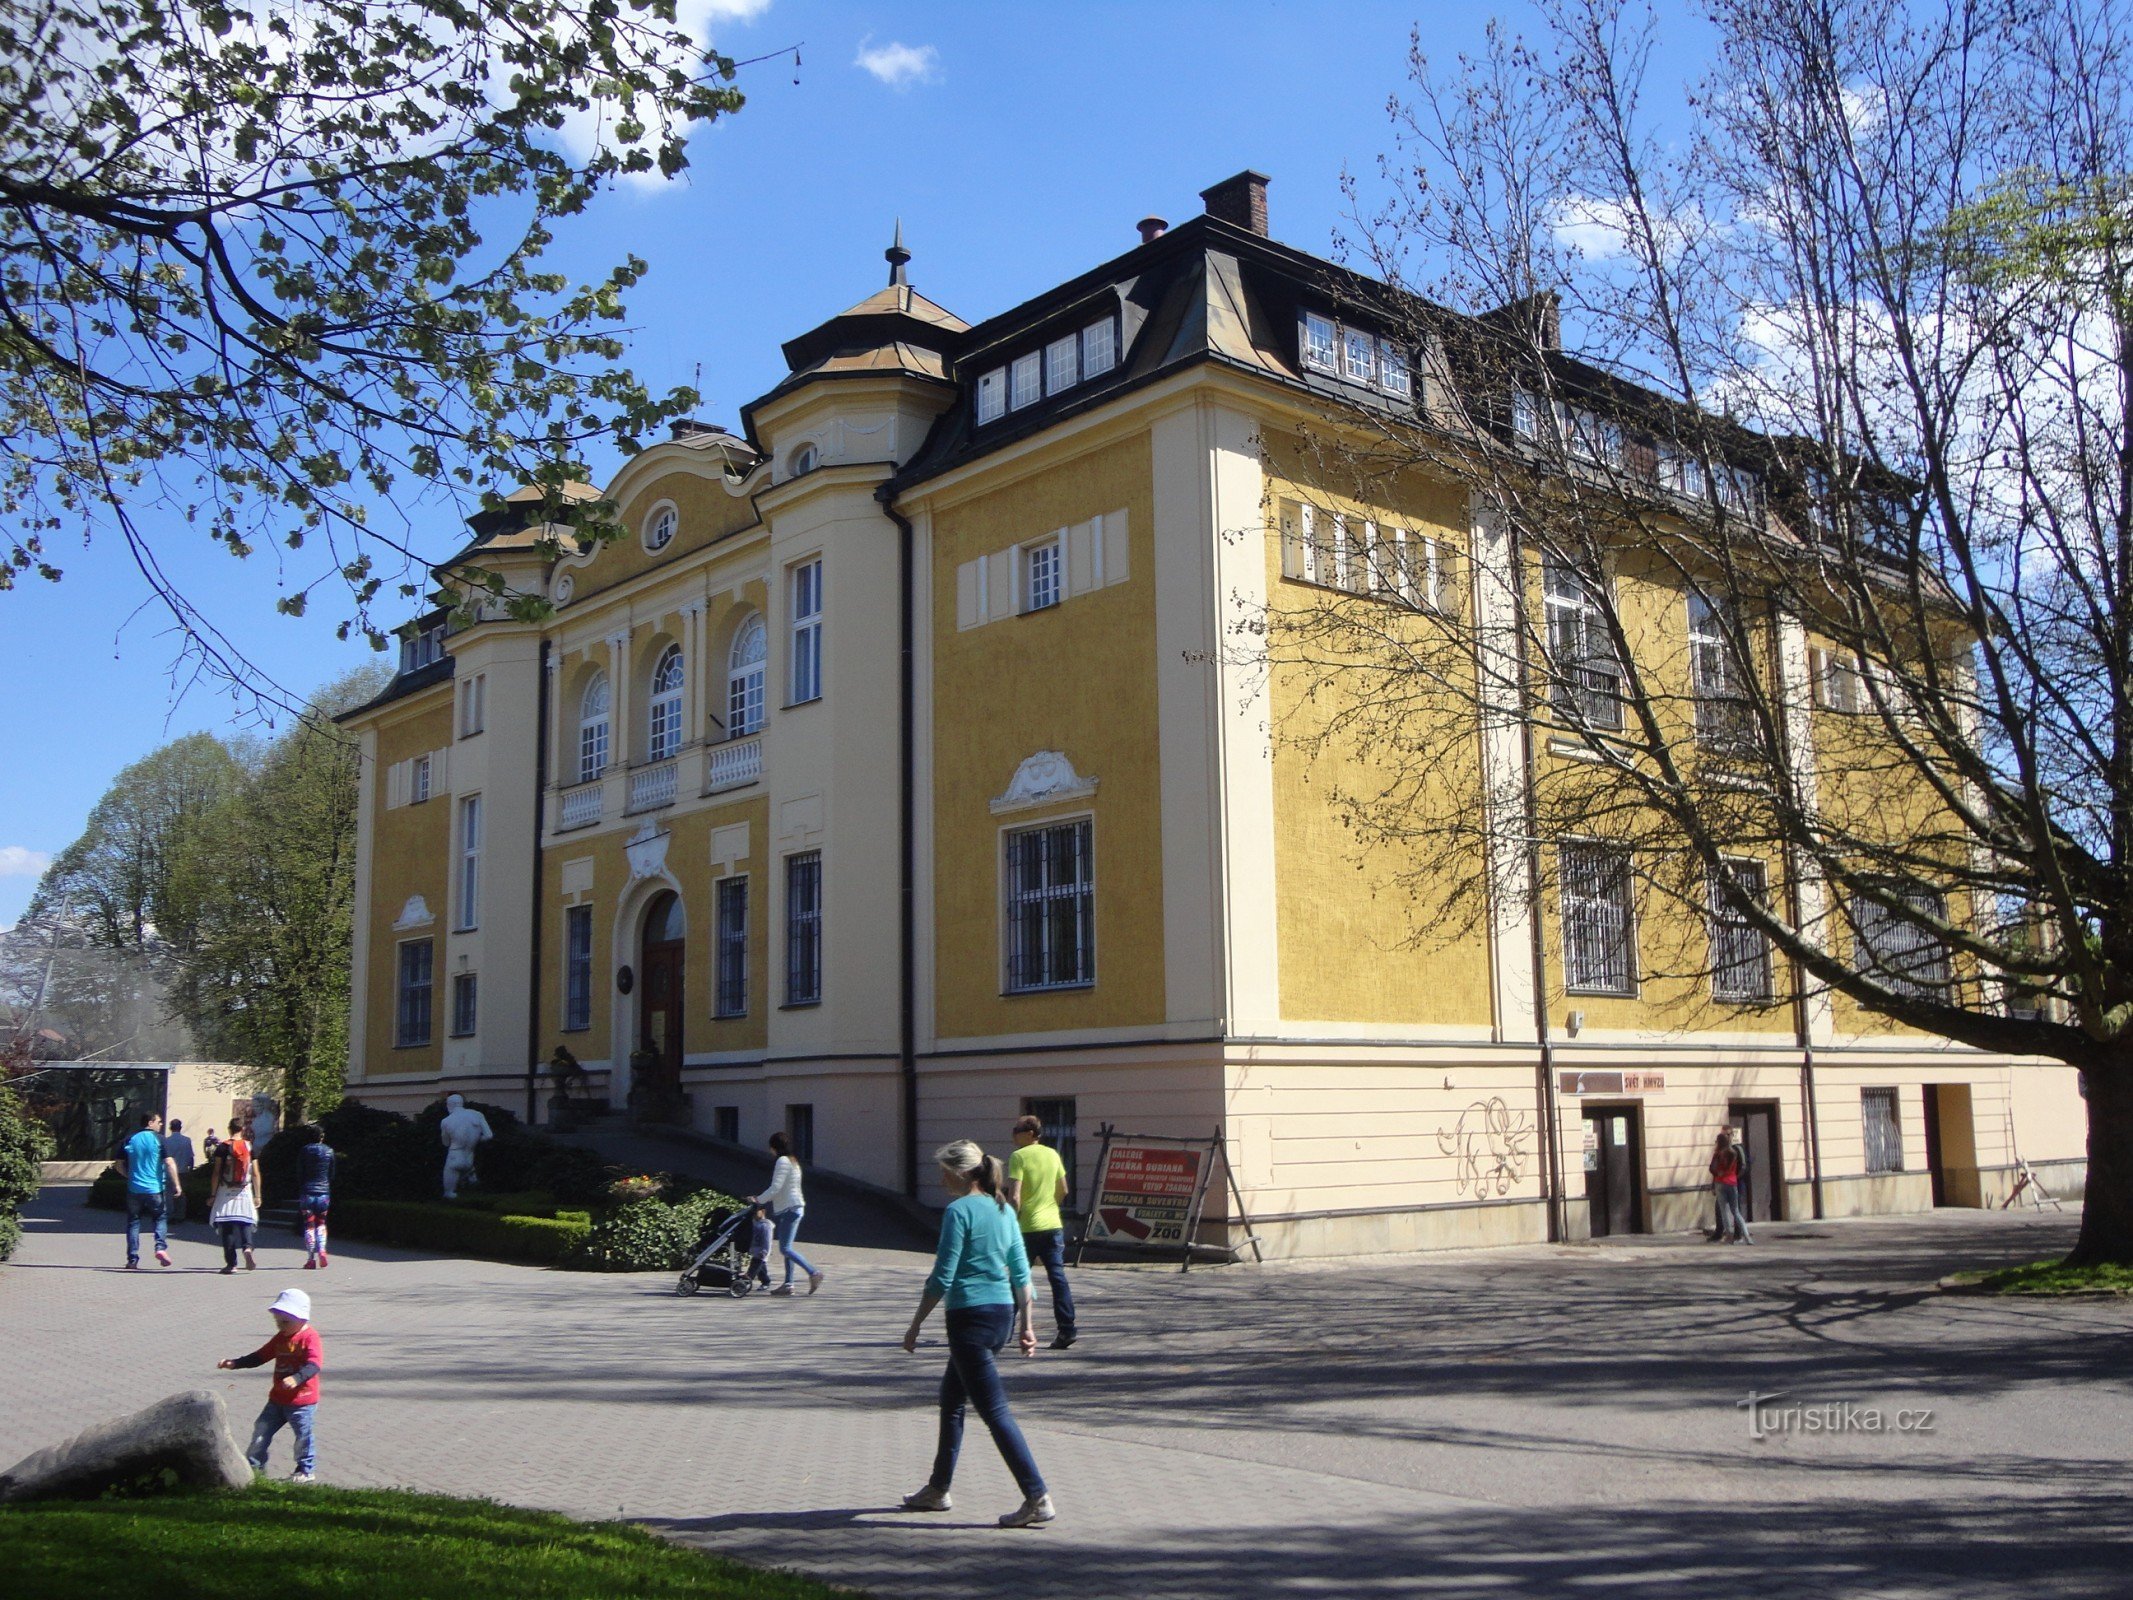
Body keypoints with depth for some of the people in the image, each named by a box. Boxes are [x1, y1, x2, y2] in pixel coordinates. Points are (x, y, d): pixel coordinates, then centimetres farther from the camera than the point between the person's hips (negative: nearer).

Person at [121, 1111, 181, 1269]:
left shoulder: (130, 1140, 7)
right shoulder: (159, 1139, -5)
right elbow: (169, 1164, -11)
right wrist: (176, 1184, -7)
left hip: (134, 1189, 3)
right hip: (154, 1188, -3)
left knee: (133, 1221, 9)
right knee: (160, 1217, 11)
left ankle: (132, 1259, 6)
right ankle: (161, 1247, -10)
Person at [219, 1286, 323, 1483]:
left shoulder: (310, 1338, -16)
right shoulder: (280, 1338, 10)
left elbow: (314, 1364, -28)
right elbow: (261, 1355, 17)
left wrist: (297, 1378, -44)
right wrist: (235, 1363, 9)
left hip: (302, 1400, -8)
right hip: (277, 1398, 8)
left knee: (304, 1435, -1)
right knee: (262, 1430, 12)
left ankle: (307, 1471, 12)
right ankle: (254, 1465, 25)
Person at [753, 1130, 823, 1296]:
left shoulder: (782, 1161, -12)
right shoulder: (792, 1161, 19)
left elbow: (776, 1188, -18)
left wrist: (758, 1200, -9)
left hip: (789, 1208, -10)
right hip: (792, 1208, 10)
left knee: (785, 1248, -12)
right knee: (786, 1248, 10)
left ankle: (813, 1273, -16)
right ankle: (788, 1283, 10)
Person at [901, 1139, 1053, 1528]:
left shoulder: (959, 1211, -12)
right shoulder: (1004, 1210, 11)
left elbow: (942, 1277, -14)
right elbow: (1022, 1274, 12)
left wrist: (916, 1325, -7)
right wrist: (1025, 1325, 16)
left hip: (970, 1317, -9)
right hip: (1003, 1313, 9)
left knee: (995, 1411, -5)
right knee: (950, 1399, 21)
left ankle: (1038, 1497, -9)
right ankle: (938, 1489, 30)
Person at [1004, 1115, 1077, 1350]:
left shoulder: (1019, 1157, -9)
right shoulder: (1052, 1154, 9)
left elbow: (1014, 1196, -17)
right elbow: (1063, 1191, 15)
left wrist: (1012, 1223, -9)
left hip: (1028, 1227, -4)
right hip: (1053, 1225, 4)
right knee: (1058, 1277, 1)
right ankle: (1066, 1330, -7)